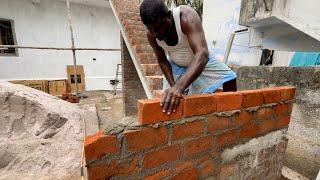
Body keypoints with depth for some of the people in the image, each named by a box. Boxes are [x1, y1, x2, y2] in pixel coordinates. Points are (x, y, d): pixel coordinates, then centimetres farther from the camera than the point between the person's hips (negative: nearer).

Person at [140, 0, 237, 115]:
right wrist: (173, 85, -23)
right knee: (168, 102, -4)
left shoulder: (186, 17, -36)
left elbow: (202, 54, -48)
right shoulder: (151, 35, -22)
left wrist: (180, 86, -63)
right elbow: (162, 61, -9)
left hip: (201, 60, -1)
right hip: (176, 66, 2)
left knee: (229, 79, -11)